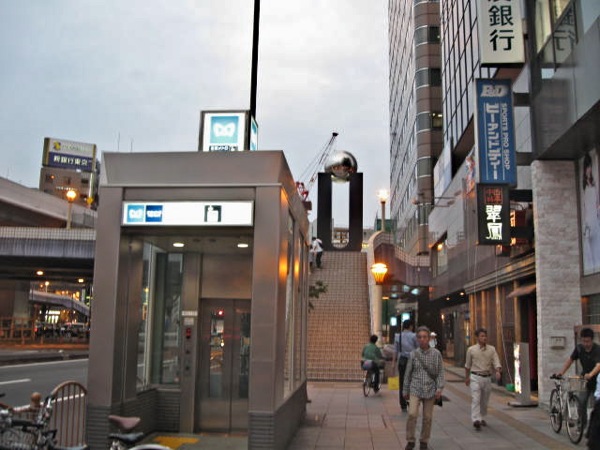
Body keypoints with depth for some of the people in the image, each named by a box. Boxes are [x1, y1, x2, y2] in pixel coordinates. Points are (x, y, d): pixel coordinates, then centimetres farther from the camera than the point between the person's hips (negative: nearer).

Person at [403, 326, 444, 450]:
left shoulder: (436, 354, -1)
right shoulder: (413, 354, 1)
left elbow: (440, 372, 3)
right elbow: (408, 373, 7)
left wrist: (439, 389, -6)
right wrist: (405, 390, 10)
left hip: (430, 390, 1)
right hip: (415, 389, 0)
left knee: (427, 417, 6)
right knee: (412, 414, -13)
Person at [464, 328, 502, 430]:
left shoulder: (491, 349, 3)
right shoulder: (471, 350, 0)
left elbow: (496, 362, -6)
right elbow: (467, 365, 12)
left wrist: (498, 371, -26)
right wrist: (466, 377, 20)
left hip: (487, 378, 2)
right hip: (475, 377, -2)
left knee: (484, 401, 12)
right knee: (475, 399, -14)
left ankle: (482, 418, 30)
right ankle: (476, 420, -22)